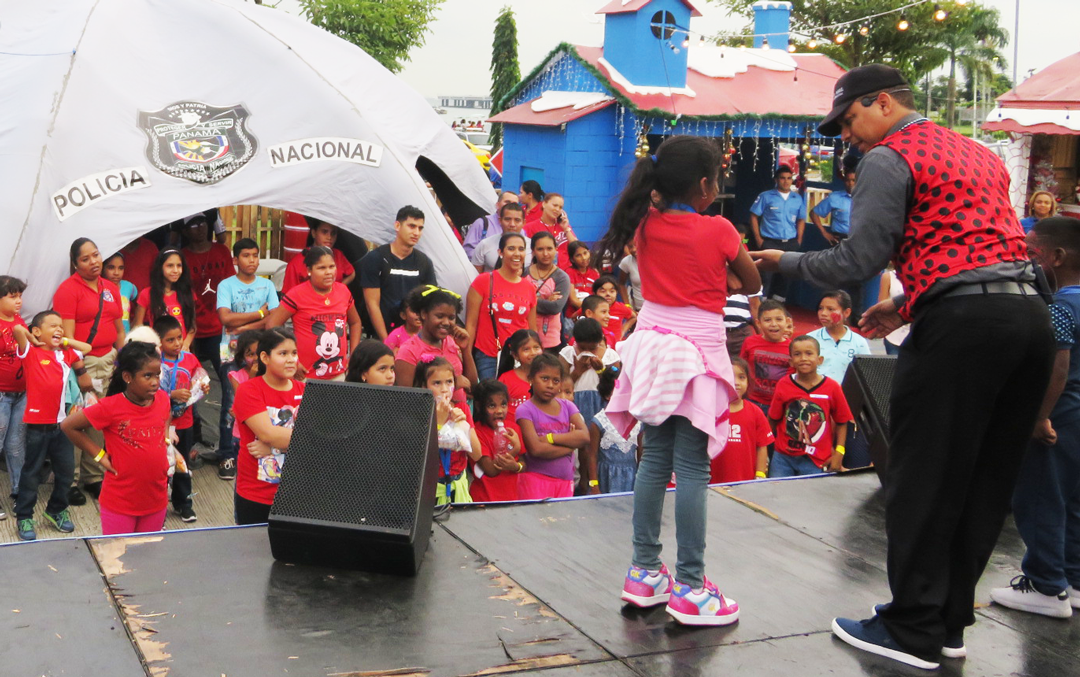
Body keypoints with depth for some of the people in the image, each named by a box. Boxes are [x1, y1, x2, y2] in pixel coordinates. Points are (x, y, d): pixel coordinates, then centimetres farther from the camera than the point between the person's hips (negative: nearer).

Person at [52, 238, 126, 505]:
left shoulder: (111, 289, 14)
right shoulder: (68, 289, -6)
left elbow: (119, 330, 20)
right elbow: (67, 334, -12)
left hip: (107, 360, 6)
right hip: (81, 362, -6)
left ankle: (93, 476, 17)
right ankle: (70, 482, 2)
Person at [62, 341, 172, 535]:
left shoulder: (162, 399, -3)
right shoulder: (112, 407, -18)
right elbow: (68, 426, -9)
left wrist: (165, 440, 4)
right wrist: (100, 455, -10)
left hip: (156, 500, 5)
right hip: (120, 503, -4)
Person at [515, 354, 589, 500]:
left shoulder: (567, 406, 10)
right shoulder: (525, 410, -5)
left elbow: (584, 437, -4)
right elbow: (535, 449, -16)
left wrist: (550, 437, -12)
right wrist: (570, 445, -7)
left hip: (565, 481, 5)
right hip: (535, 480, -5)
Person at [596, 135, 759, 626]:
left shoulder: (646, 223, 3)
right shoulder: (718, 230, -10)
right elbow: (752, 285, 3)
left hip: (652, 342, 6)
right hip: (696, 353, -6)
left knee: (654, 460, 12)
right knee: (691, 468, -5)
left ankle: (644, 572, 18)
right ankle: (689, 588, -3)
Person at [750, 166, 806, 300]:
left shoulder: (798, 199, 8)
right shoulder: (766, 196, -2)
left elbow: (801, 220, 16)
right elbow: (754, 216, 0)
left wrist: (799, 240, 6)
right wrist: (758, 238, -5)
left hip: (791, 244, 4)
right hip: (770, 243, -4)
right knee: (766, 275, -5)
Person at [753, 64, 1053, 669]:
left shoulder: (889, 159, -1)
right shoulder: (980, 154, 24)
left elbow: (859, 259, -7)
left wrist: (787, 262, 7)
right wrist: (908, 305, 26)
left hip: (962, 324, -8)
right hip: (1031, 311, 8)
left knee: (924, 482, 1)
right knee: (986, 481, 13)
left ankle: (914, 631, 8)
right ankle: (951, 621, 23)